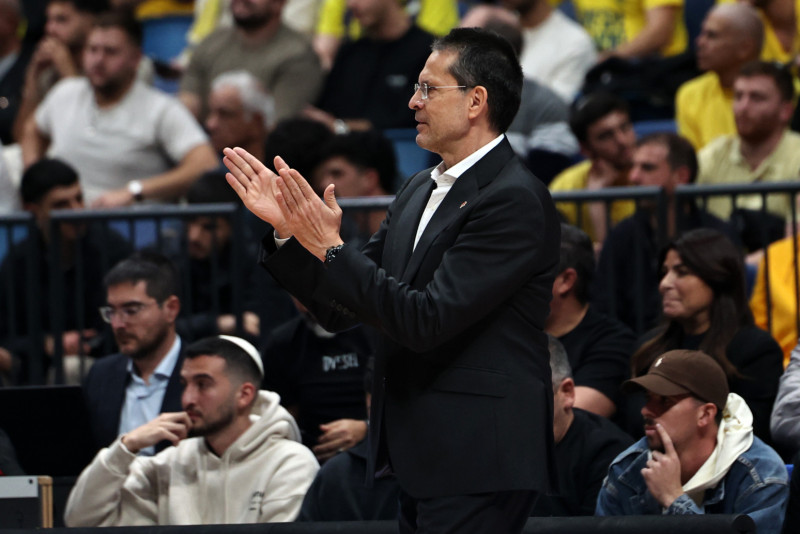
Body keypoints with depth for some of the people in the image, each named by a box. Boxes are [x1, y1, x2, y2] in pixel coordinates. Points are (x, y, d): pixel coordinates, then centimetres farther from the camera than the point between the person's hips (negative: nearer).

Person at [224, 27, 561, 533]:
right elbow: (340, 309, 15)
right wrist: (288, 229, 2)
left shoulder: (515, 199, -14)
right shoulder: (420, 191, 15)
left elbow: (428, 320, -21)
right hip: (420, 461, 9)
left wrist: (331, 248, -19)